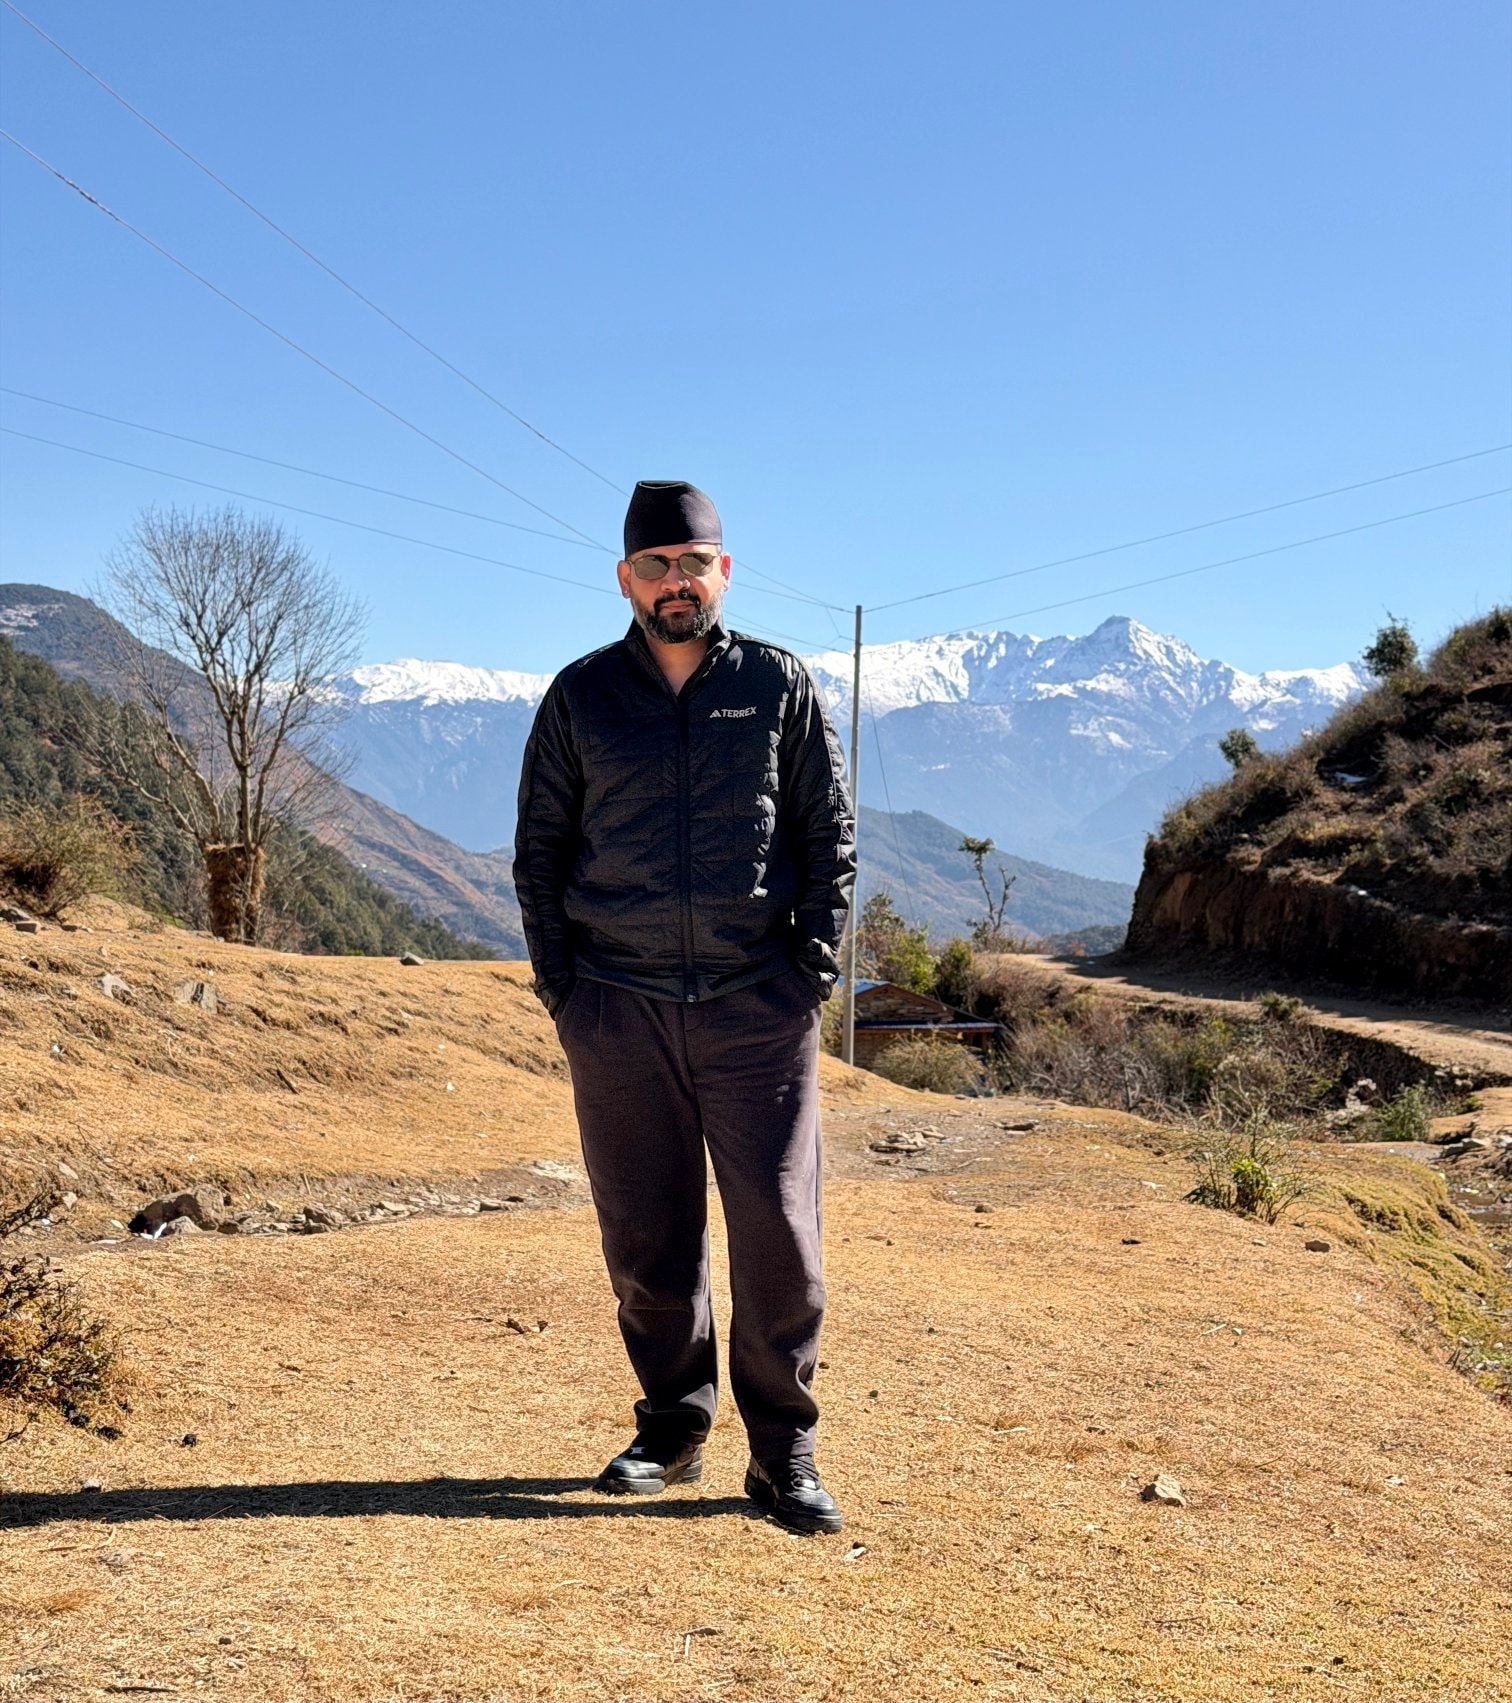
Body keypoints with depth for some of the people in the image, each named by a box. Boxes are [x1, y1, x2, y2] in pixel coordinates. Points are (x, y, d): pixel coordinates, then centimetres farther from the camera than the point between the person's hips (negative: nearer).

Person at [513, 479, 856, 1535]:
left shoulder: (781, 687, 5)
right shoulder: (581, 697, 7)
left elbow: (831, 834, 7)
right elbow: (540, 850, 11)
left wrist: (815, 970, -2)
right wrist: (561, 988, 3)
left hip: (759, 1006, -1)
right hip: (619, 1010, 1)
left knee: (780, 1230, -2)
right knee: (646, 1234, 7)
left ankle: (785, 1450, 10)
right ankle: (673, 1426, 23)